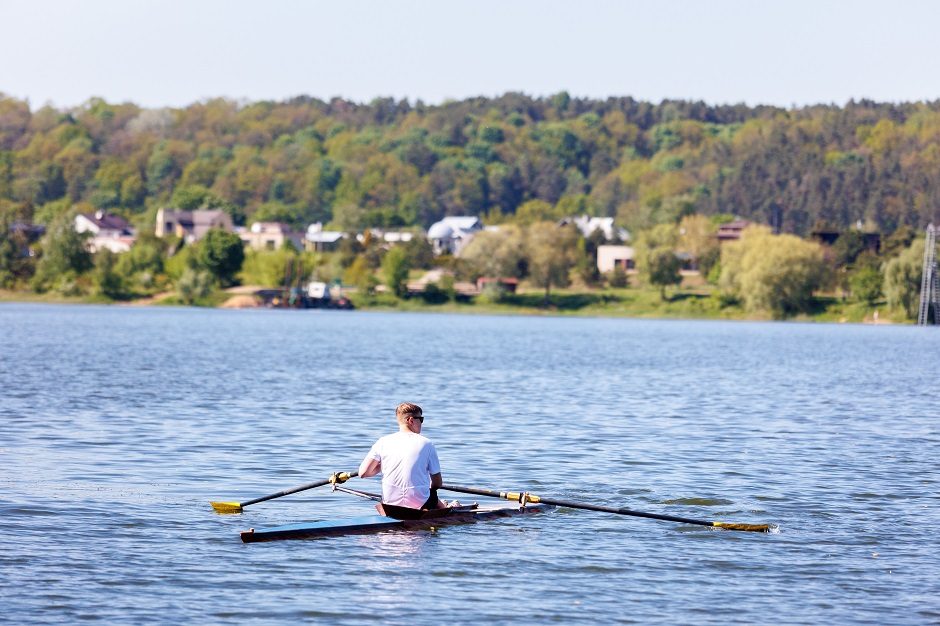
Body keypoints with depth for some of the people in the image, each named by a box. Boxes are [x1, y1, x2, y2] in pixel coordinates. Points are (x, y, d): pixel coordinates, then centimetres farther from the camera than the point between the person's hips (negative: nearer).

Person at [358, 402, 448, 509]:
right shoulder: (426, 443, -4)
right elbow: (438, 483, -1)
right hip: (420, 504, -1)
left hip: (391, 504, 1)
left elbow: (363, 473, -4)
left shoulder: (383, 442, -1)